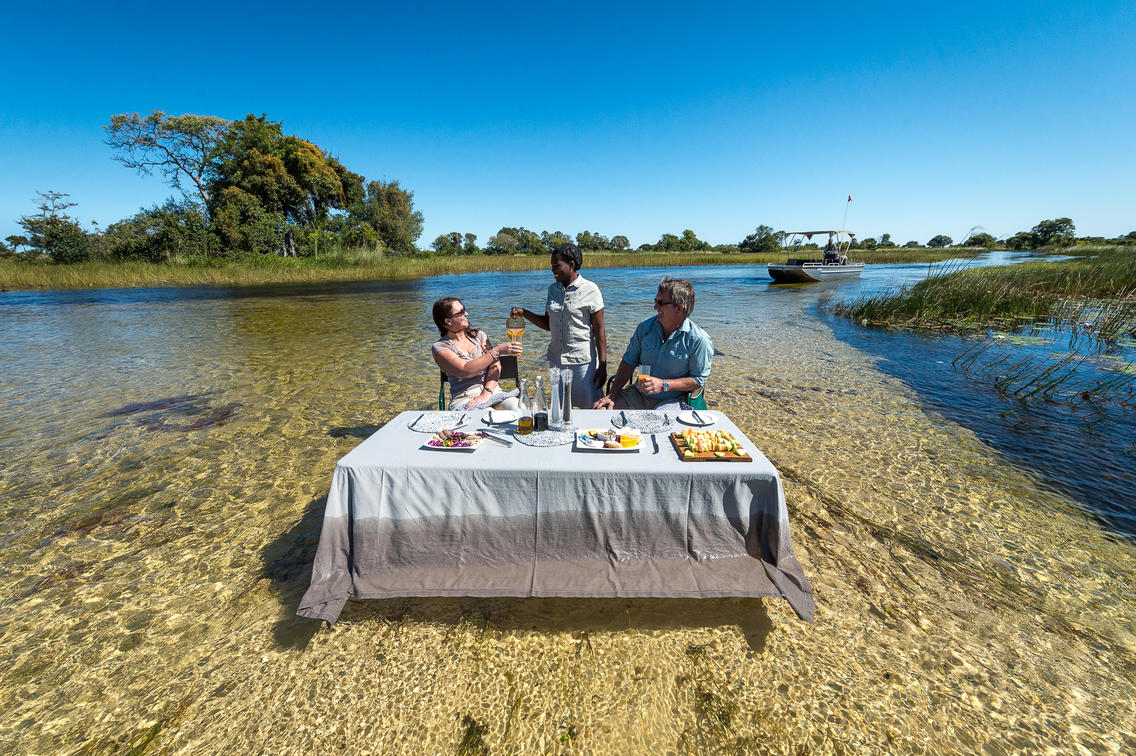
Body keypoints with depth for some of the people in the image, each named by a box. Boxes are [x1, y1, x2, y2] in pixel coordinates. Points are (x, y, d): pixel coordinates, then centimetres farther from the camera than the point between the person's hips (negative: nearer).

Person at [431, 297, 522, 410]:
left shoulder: (478, 335, 15)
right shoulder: (440, 347, 1)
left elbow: (495, 365, 2)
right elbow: (465, 371, -15)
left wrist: (486, 393, -16)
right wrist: (497, 350, -17)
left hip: (492, 391, 4)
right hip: (464, 398, -4)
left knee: (518, 408, -26)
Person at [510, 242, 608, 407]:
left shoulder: (590, 290, -7)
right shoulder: (552, 289, 9)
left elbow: (599, 330, -9)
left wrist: (602, 365, -14)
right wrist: (524, 313, 1)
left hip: (583, 361, -5)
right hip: (556, 360, 5)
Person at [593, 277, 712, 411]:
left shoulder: (698, 340, -12)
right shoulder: (646, 326, 1)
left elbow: (698, 380, -9)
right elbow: (629, 361, 3)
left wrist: (664, 385, -20)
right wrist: (612, 395, -6)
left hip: (672, 400, -4)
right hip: (640, 394, 4)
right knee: (600, 408, -12)